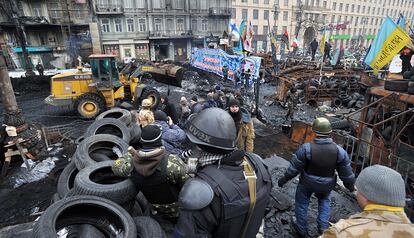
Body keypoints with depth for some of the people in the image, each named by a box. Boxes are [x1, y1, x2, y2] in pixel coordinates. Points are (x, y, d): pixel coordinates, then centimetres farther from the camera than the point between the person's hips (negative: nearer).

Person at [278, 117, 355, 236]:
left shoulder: (306, 148, -26)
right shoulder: (339, 150, -17)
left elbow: (294, 167, -18)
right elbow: (346, 172, -5)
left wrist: (284, 179, -4)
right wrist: (350, 185, 15)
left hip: (307, 183, -2)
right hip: (326, 185, 3)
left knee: (302, 203, 19)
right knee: (325, 201, 31)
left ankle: (302, 229, 32)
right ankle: (323, 226, 32)